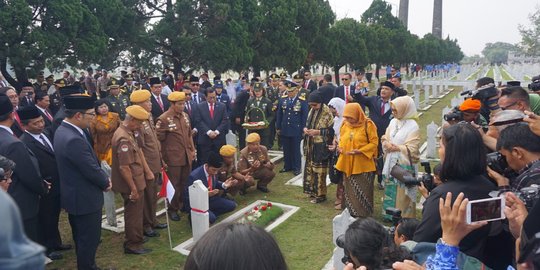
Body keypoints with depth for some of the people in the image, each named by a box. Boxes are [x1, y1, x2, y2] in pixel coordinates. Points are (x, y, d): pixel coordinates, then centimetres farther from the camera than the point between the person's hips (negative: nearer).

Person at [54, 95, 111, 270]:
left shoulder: (63, 130, 2)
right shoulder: (74, 139, -31)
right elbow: (92, 169, -24)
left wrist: (102, 179, 4)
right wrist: (105, 183, -5)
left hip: (74, 195, 10)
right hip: (84, 198, -10)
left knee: (81, 237, 25)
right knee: (89, 239, 7)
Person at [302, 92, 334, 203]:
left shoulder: (327, 113, -14)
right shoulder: (312, 111, 10)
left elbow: (332, 130, -13)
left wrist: (318, 132, -22)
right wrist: (306, 128, -2)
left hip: (321, 147, -8)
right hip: (311, 145, 8)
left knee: (319, 170, -2)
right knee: (310, 168, 14)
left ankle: (320, 194, 10)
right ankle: (312, 190, 28)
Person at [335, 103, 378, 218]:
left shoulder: (368, 125, -11)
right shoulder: (345, 125, 5)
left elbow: (374, 143, -11)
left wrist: (360, 151, -23)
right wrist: (340, 147, -6)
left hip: (363, 165, -5)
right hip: (347, 164, 5)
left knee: (362, 190, 3)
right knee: (350, 190, 14)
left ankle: (363, 215, 16)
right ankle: (351, 212, 28)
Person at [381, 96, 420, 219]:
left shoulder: (413, 126, -12)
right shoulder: (393, 122, 7)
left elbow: (411, 149, -16)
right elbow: (386, 138, 6)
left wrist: (395, 148, -26)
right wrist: (385, 142, -16)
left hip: (404, 166, -6)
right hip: (391, 164, 6)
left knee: (402, 195, 2)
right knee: (390, 192, 15)